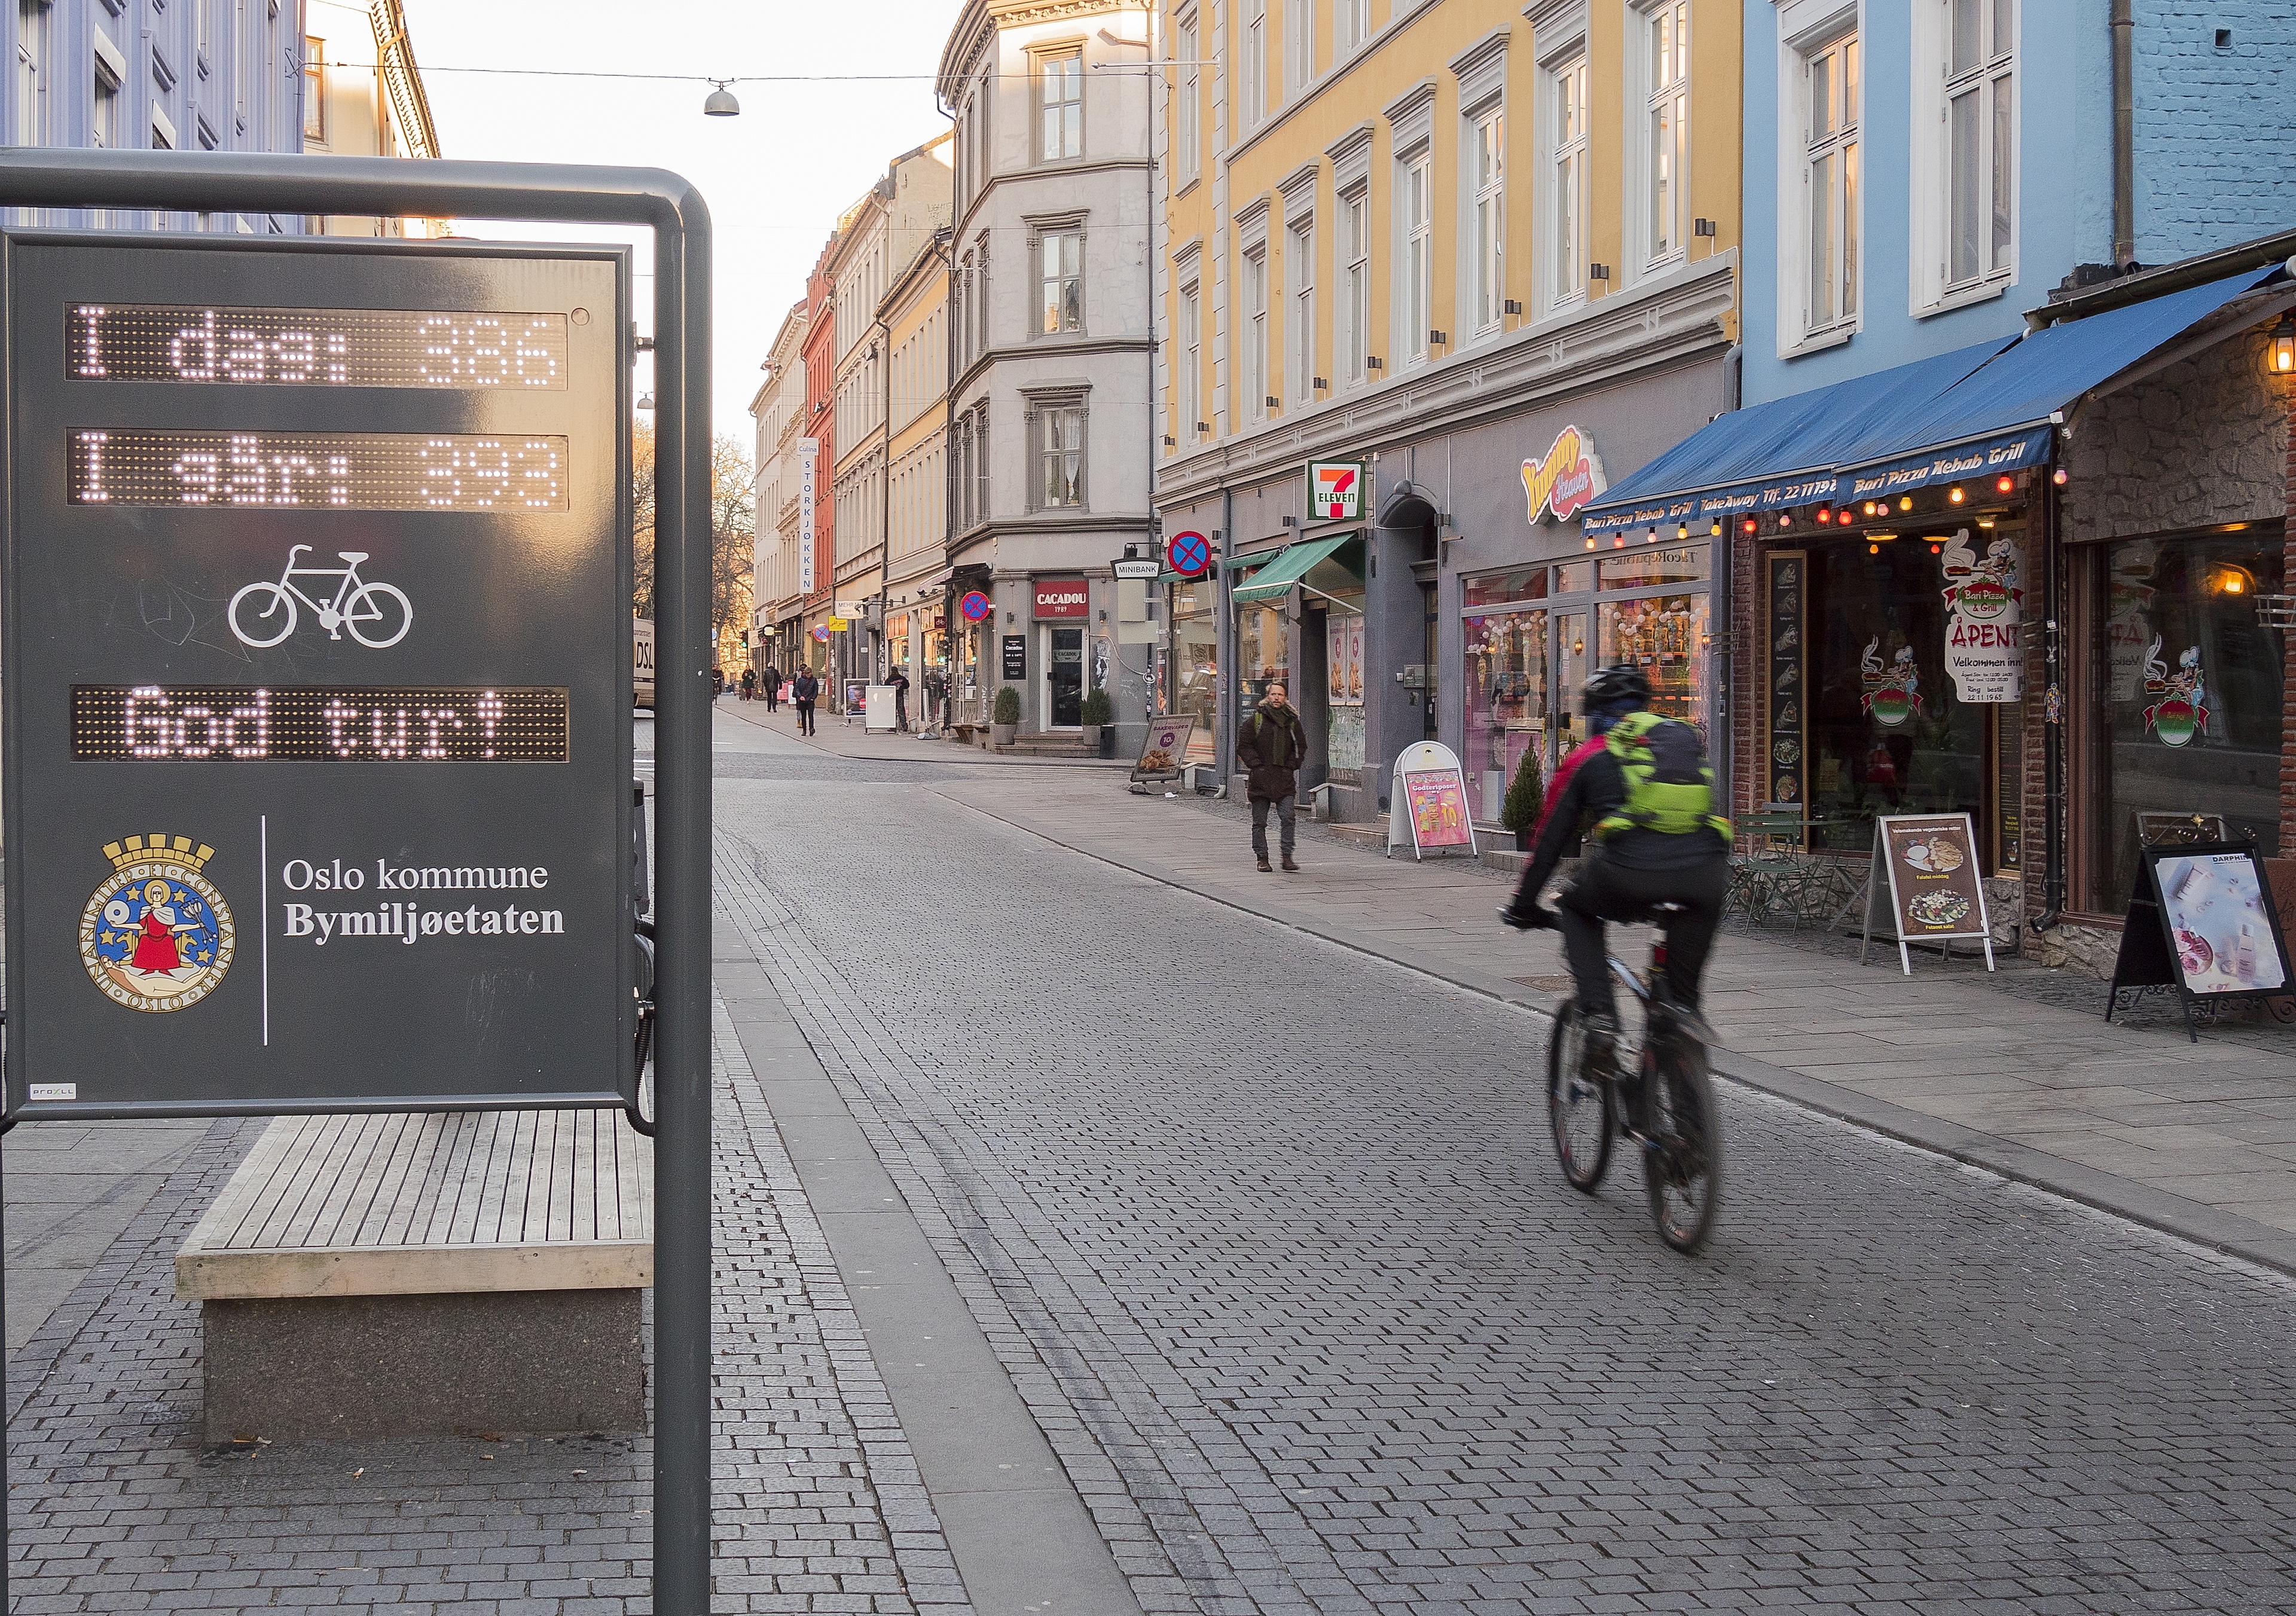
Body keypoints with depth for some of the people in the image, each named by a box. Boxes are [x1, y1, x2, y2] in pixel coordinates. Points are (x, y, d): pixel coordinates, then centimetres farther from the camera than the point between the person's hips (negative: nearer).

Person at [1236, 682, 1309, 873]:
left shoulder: (1292, 722, 10)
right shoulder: (1255, 721, 3)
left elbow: (1301, 747, 16)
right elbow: (1244, 746, 1)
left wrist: (1291, 766, 3)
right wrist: (1257, 766, -8)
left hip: (1285, 779, 1)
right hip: (1260, 779, -1)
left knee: (1288, 818, -11)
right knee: (1259, 822, 3)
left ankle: (1287, 857, -5)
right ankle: (1262, 859, 11)